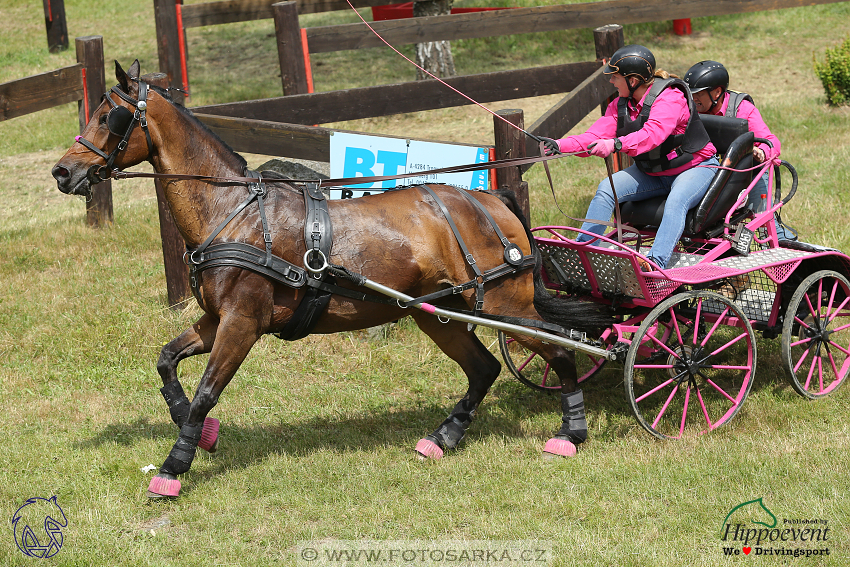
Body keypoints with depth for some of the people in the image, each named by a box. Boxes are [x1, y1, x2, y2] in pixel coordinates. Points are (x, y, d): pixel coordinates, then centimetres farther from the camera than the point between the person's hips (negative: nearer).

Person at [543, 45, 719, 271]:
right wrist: (561, 145, -27)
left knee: (676, 200, -37)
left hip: (695, 167, -7)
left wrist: (616, 145, -58)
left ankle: (656, 262, -53)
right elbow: (596, 137, -9)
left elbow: (653, 134, -43)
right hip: (651, 172, 7)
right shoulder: (621, 104, 0)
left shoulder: (670, 98, -25)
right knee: (607, 188, -13)